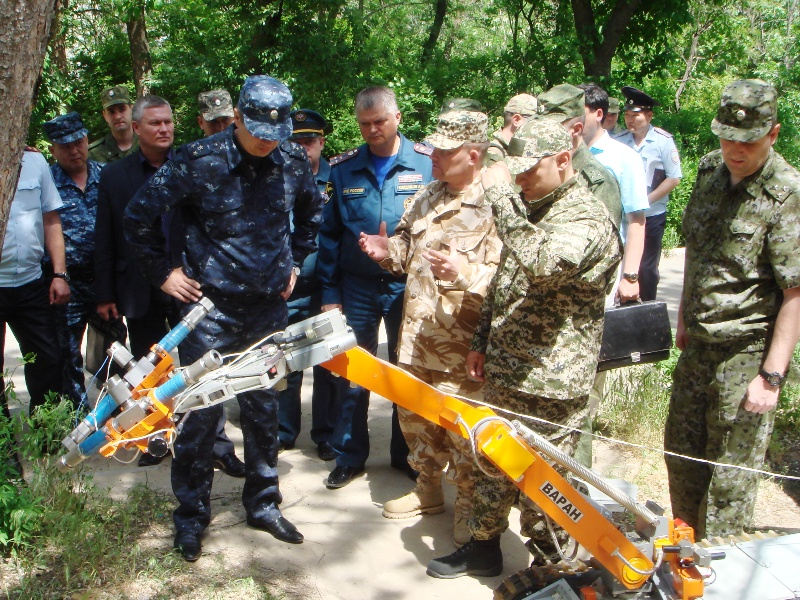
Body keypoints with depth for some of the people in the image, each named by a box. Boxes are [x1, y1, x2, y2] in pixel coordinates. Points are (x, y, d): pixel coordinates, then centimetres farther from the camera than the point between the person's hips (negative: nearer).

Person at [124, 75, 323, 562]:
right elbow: (140, 216, -5)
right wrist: (164, 272, -1)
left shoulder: (293, 161, -1)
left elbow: (312, 213, 20)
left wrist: (295, 263, 15)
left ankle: (263, 503, 27)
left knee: (264, 408, 12)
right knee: (200, 411, 1)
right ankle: (191, 516, 17)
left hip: (269, 306, 4)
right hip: (212, 305, -3)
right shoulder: (199, 160, -13)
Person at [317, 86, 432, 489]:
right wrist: (329, 291, 2)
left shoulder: (428, 163, -4)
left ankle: (406, 453, 27)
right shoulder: (342, 169, 2)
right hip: (357, 287, 1)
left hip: (408, 286, -1)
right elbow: (328, 233, 6)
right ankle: (349, 456, 23)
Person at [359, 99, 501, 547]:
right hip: (417, 337, 8)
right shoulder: (428, 197, 11)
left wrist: (467, 272, -36)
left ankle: (470, 507, 23)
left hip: (460, 346, -8)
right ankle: (429, 490, 40)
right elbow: (408, 247, 24)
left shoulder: (494, 206, -15)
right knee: (415, 415, 19)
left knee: (463, 429, 2)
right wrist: (388, 250, 3)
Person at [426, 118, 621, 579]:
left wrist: (501, 194, -30)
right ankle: (484, 547, 39)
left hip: (550, 385, -8)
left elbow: (542, 261, -38)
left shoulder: (590, 219, -17)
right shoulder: (529, 210, 12)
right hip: (503, 372, 8)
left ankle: (548, 569, 24)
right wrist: (482, 342, 19)